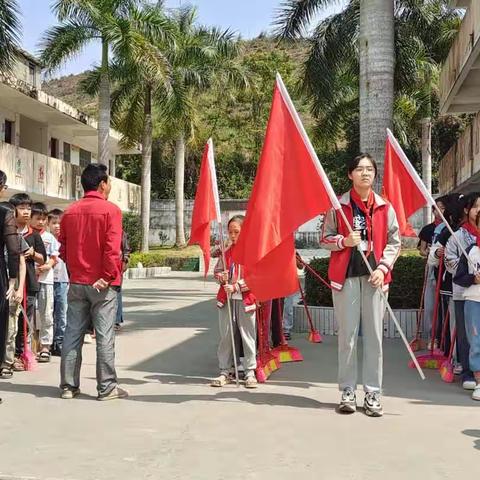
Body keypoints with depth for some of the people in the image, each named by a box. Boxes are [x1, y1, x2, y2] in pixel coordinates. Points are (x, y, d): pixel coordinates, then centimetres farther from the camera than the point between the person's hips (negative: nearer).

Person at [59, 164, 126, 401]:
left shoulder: (70, 211, 6)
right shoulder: (110, 210, -9)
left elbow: (63, 248, 11)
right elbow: (113, 248, -16)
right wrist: (108, 276, -12)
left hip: (76, 283, 5)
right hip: (102, 284, -5)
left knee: (72, 334, 10)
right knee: (105, 336, 0)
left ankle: (68, 385, 15)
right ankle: (107, 388, 5)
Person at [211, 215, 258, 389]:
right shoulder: (226, 250, 7)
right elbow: (217, 269, 14)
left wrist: (236, 286, -18)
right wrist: (221, 277, -8)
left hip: (246, 298, -4)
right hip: (226, 298, 4)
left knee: (248, 336, 4)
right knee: (225, 336, 8)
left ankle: (250, 372, 14)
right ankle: (225, 371, 17)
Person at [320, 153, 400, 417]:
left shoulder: (385, 207, 6)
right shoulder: (338, 205, 2)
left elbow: (394, 242, 8)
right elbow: (324, 239, 6)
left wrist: (383, 268, -5)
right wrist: (344, 241, -13)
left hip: (375, 276, 1)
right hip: (346, 276, -1)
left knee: (374, 336, 2)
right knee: (347, 336, 2)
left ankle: (373, 393, 11)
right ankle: (347, 391, 13)